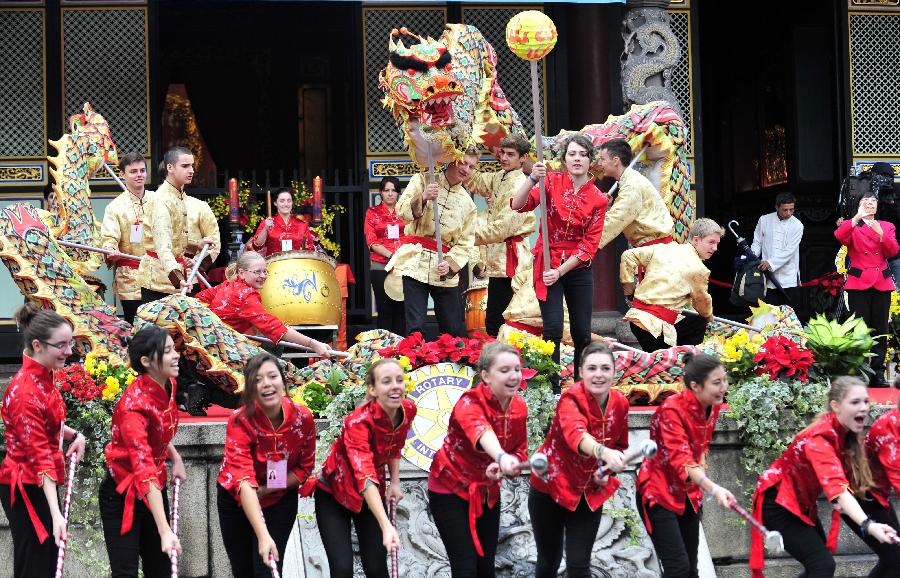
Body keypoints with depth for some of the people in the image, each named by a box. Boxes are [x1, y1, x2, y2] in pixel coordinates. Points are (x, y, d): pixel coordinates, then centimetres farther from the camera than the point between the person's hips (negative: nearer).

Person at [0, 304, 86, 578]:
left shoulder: (43, 375, 3)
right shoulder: (26, 390, -24)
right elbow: (39, 456, -28)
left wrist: (73, 434, 2)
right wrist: (56, 513, -32)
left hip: (40, 484, 9)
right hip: (26, 489, -9)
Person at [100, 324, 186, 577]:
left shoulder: (168, 385, -5)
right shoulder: (135, 404, -29)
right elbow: (144, 469, -38)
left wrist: (175, 458, 4)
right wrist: (165, 531, -44)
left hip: (155, 489, 8)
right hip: (123, 495, -8)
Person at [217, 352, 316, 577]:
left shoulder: (303, 417, -21)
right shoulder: (240, 422, -29)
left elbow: (305, 468, -6)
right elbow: (243, 481, -39)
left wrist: (266, 489, -23)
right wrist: (263, 536, -50)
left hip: (280, 500, 1)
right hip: (236, 500, -1)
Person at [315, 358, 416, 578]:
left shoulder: (408, 410, -14)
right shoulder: (358, 422, -33)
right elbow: (365, 477, -47)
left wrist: (395, 482, -4)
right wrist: (386, 526, -58)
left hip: (373, 494, 5)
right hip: (334, 493, -5)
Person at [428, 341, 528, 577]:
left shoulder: (519, 407, -6)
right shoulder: (470, 403, -27)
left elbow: (520, 451, 2)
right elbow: (480, 430, -49)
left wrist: (503, 467, -22)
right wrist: (502, 457, -71)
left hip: (487, 492, 6)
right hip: (451, 490, -6)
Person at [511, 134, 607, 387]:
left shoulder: (598, 200, -2)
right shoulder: (553, 182, -4)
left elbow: (589, 245, -5)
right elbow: (518, 205, -16)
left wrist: (561, 271, -14)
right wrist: (532, 179, -33)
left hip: (578, 269, 2)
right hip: (547, 265, -2)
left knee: (582, 333, 5)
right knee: (553, 328, -13)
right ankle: (553, 389, -6)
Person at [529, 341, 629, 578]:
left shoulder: (620, 404, -7)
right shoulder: (571, 399, -24)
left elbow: (620, 445, 10)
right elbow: (575, 433, -46)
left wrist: (608, 470, -11)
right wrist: (603, 452, -66)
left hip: (590, 494, 3)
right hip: (550, 489, -3)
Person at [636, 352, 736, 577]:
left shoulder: (712, 406, -3)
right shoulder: (672, 409, -25)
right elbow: (679, 458, -36)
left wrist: (701, 464, -3)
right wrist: (713, 489, -49)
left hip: (688, 494, 7)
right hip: (659, 493, -7)